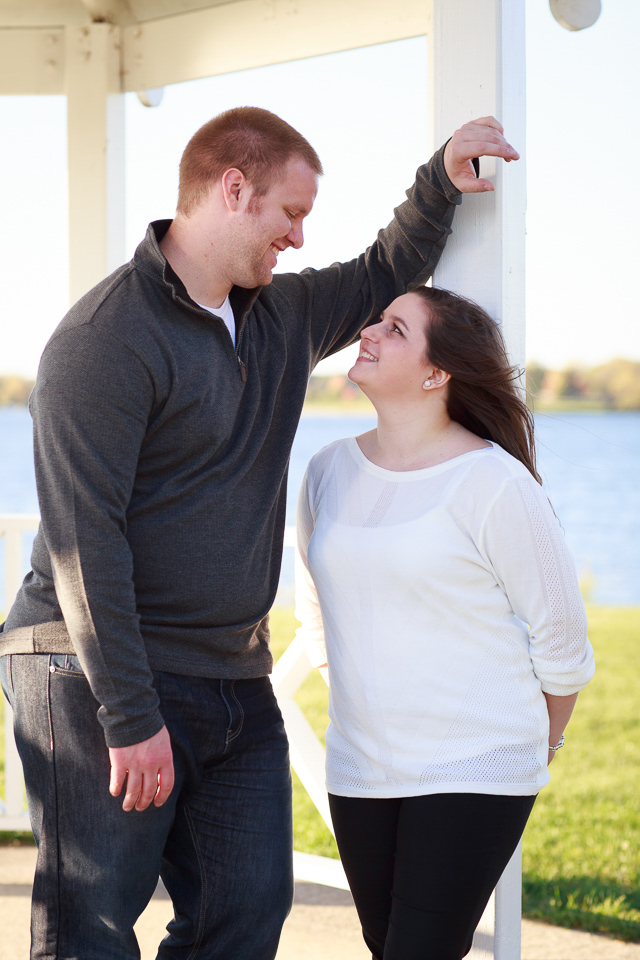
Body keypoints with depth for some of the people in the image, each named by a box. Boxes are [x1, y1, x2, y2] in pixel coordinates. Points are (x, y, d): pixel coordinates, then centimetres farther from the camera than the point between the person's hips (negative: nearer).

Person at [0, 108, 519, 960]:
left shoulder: (283, 315, 14)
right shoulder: (106, 338, -14)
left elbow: (383, 277, 33)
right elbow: (85, 539, -19)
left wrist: (441, 182, 12)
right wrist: (131, 717, -22)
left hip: (235, 680, 8)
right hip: (101, 682, -8)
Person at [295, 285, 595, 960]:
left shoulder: (492, 482, -12)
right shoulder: (329, 471, 5)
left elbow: (559, 634, -3)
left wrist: (544, 741, 9)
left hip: (475, 774, -6)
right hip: (359, 770, 6)